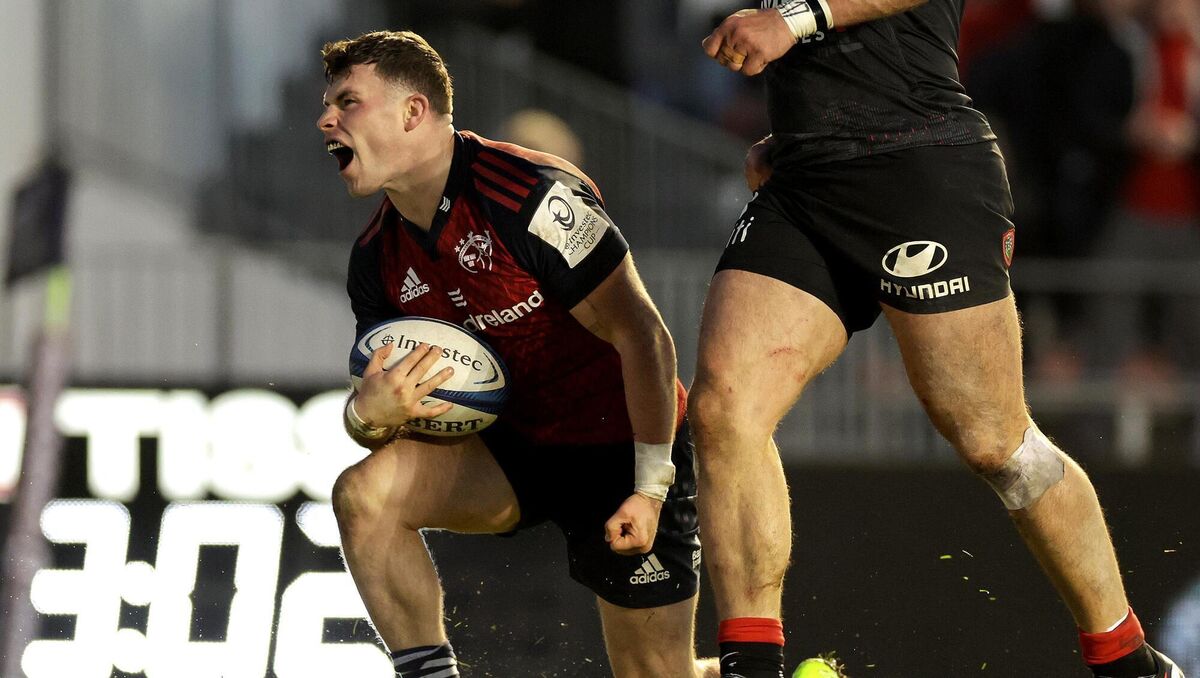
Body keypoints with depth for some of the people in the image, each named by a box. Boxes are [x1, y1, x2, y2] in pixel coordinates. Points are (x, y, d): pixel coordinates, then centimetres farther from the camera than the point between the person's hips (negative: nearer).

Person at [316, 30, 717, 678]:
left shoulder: (531, 196, -23)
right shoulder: (376, 259, 0)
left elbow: (641, 334, -22)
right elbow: (375, 411, 5)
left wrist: (650, 486, -24)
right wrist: (371, 412, -22)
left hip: (620, 447, -5)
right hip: (512, 446, 6)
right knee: (364, 491, -22)